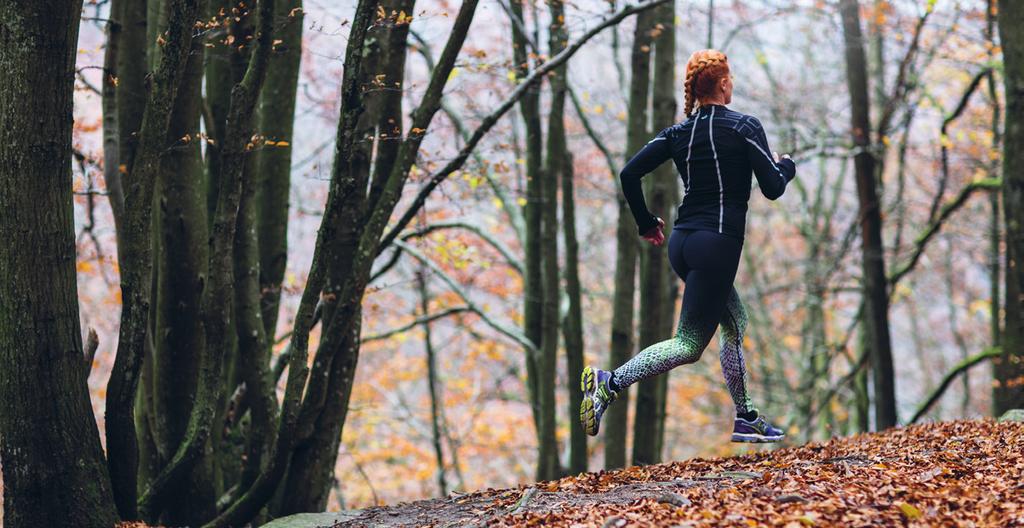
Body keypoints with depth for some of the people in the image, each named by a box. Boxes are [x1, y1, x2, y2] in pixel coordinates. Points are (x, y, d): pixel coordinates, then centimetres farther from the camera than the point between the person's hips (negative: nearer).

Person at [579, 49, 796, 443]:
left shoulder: (679, 132, 8)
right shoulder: (744, 127, -7)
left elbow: (629, 173, 1)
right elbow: (773, 188, -7)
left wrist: (646, 224, 14)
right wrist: (786, 165, 15)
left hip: (682, 243, 8)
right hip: (717, 245, -8)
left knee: (735, 324, 22)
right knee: (689, 344, -7)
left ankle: (746, 420, 25)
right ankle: (610, 383, -22)